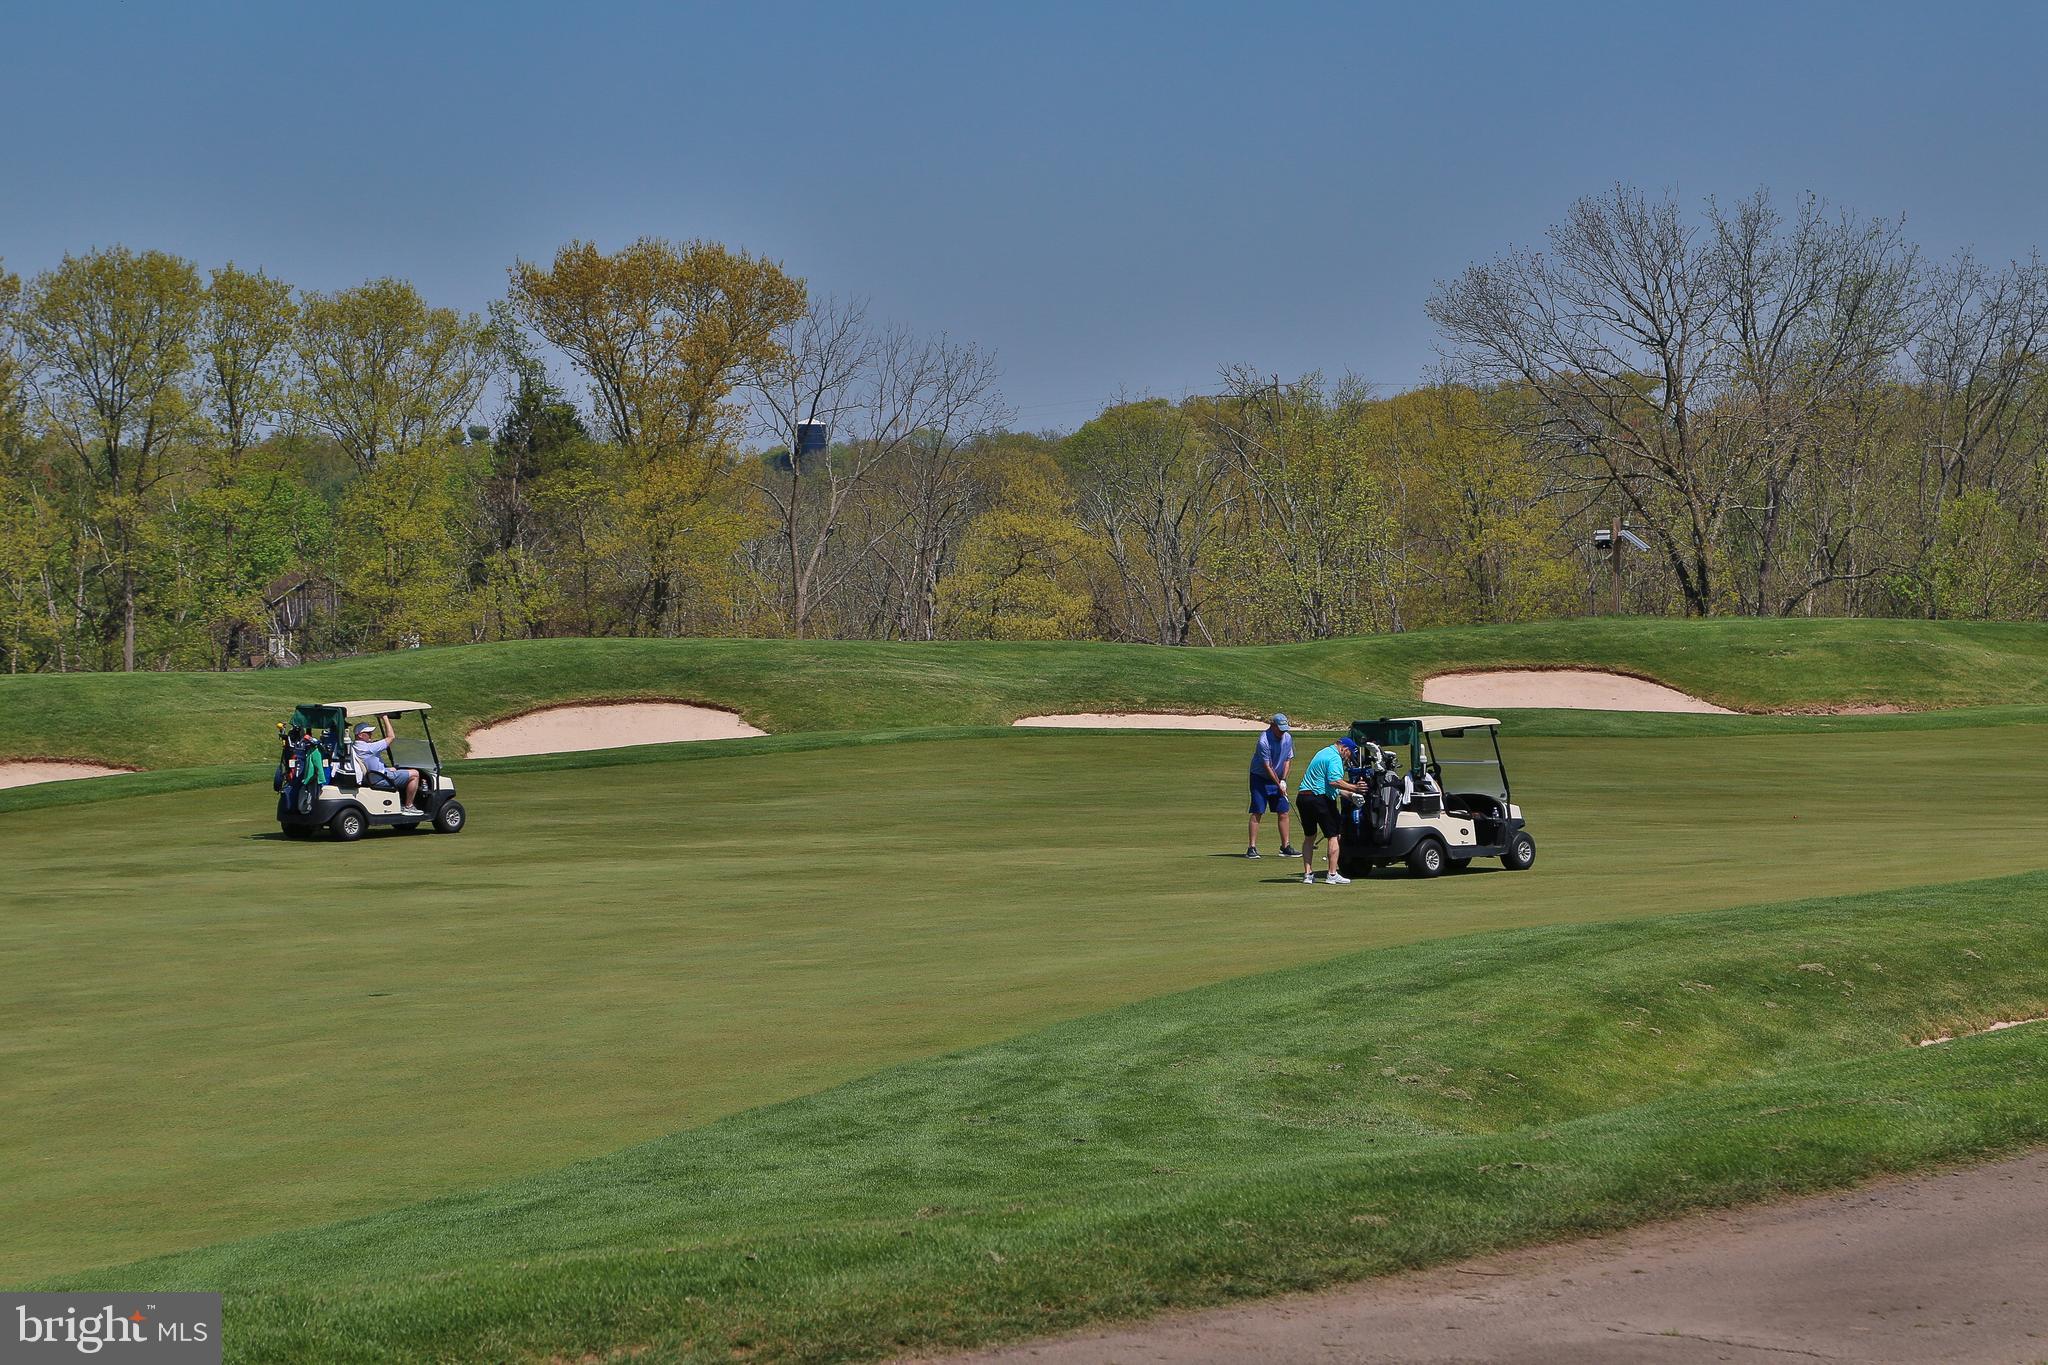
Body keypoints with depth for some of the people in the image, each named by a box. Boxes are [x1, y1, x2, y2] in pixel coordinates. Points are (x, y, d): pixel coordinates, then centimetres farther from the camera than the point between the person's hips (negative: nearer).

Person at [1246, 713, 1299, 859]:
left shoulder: (1288, 738, -2)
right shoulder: (1264, 741, -24)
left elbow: (1288, 760, 7)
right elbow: (1267, 767, -20)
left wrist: (1283, 780, -3)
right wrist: (1279, 785, -17)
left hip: (1278, 779, 6)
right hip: (1260, 778, -6)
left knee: (1283, 813, 3)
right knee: (1257, 813, -10)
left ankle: (1285, 847, 9)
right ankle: (1252, 848, -9)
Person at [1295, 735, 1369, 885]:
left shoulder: (1323, 754, 24)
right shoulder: (1335, 758, -9)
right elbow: (1334, 781, -25)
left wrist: (1351, 794, 25)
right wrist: (1354, 788, -21)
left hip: (1302, 797, 9)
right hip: (1320, 798, -9)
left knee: (1309, 837, 16)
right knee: (1332, 836, 1)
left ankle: (1307, 874, 13)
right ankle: (1332, 875, 0)